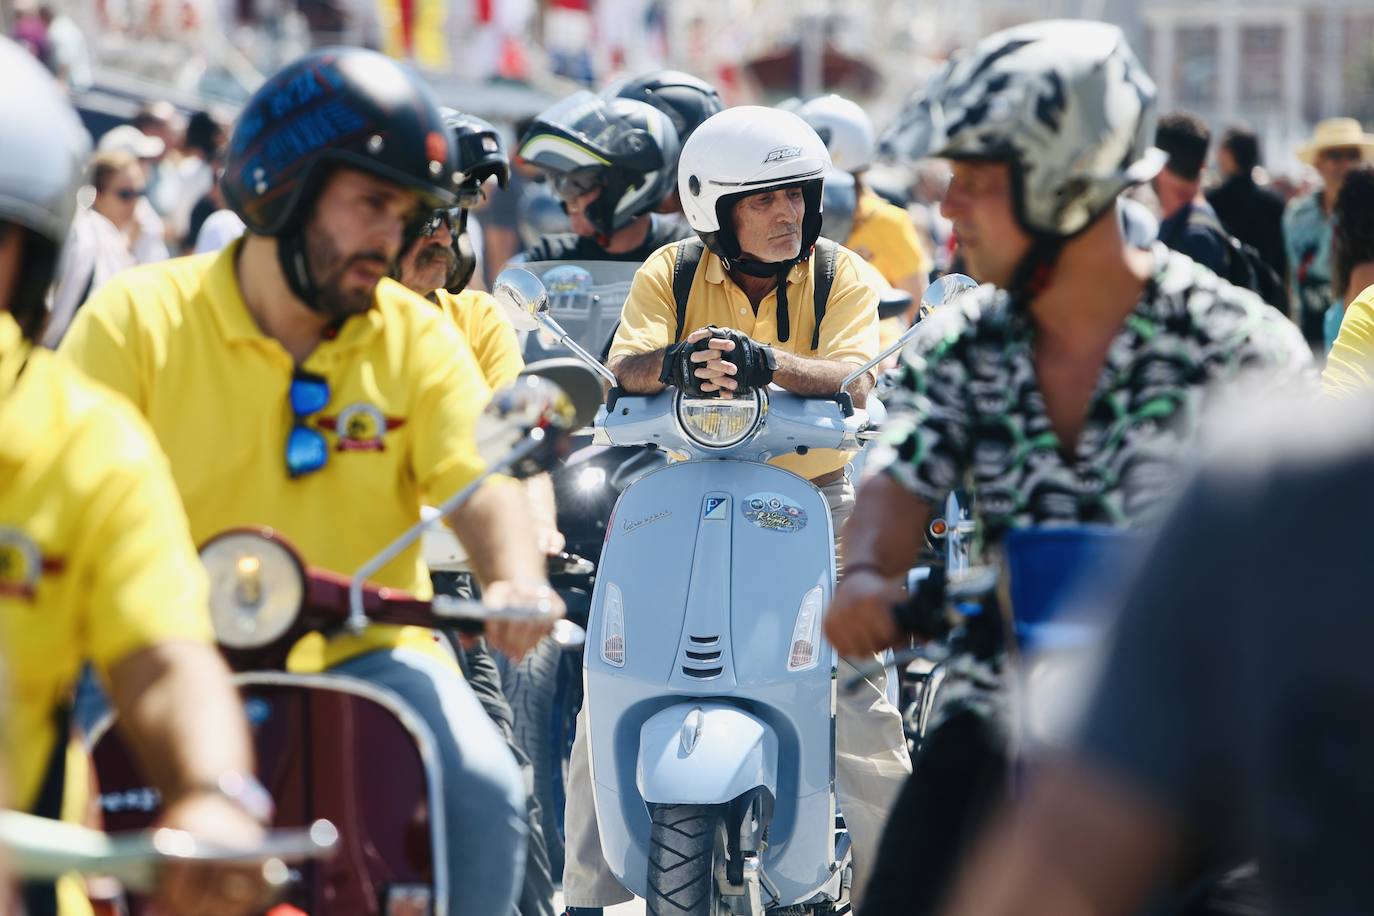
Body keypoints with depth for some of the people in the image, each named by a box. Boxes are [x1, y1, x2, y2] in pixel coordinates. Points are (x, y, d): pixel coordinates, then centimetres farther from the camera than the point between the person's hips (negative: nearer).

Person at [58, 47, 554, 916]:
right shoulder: (138, 315, 1)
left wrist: (518, 583, -27)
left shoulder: (418, 336, 8)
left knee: (485, 793, -24)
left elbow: (482, 484, -5)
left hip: (367, 655, 2)